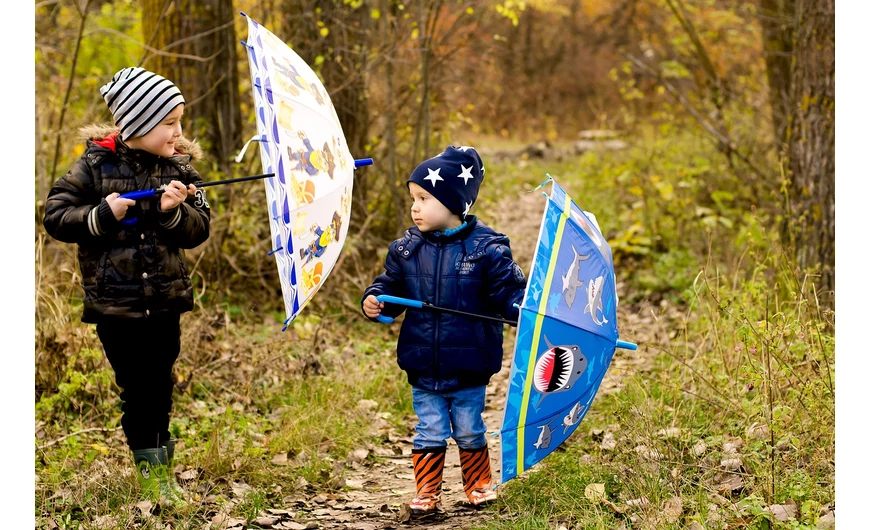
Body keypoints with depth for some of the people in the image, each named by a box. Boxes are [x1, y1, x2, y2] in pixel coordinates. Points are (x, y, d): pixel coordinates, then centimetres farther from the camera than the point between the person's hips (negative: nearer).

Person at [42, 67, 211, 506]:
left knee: (160, 387, 10)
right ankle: (151, 473, 15)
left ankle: (161, 467, 25)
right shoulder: (96, 165, -5)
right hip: (114, 301, -3)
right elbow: (55, 216, -4)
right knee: (135, 388, 3)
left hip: (165, 300, 3)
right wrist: (102, 215, -17)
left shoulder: (179, 168, 3)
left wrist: (175, 212, -20)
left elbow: (199, 230, -1)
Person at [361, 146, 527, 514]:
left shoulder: (487, 248, -11)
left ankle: (479, 485, 31)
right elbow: (390, 286, 9)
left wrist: (525, 310, -28)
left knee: (470, 432, 13)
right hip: (423, 370, 3)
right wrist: (374, 300, -11)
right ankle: (426, 494, 20)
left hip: (468, 369, -2)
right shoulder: (406, 249, 0)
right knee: (429, 434, 10)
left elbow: (509, 291, -10)